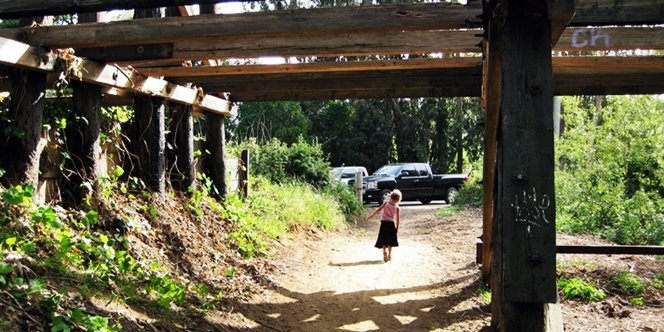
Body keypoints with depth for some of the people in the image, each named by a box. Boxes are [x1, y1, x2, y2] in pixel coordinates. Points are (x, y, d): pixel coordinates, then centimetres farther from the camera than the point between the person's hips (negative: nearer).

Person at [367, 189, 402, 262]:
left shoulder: (386, 203, -5)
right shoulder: (397, 208, -3)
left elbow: (378, 209, -9)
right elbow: (398, 219, -1)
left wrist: (371, 215, -3)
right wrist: (397, 227, 9)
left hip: (384, 222, -1)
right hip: (391, 223, 1)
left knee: (383, 239, 1)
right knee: (390, 240, 13)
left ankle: (385, 250, -24)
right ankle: (389, 255, 16)